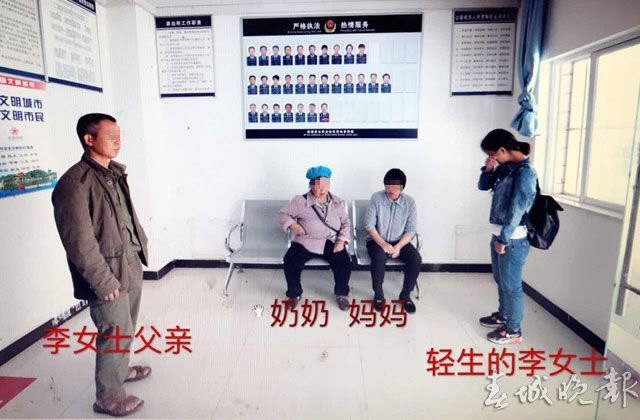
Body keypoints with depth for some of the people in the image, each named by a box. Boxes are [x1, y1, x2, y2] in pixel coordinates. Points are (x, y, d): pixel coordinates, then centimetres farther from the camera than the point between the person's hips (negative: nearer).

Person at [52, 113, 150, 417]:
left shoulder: (114, 174, 8)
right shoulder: (74, 183, -19)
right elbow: (79, 241, -21)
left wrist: (141, 248, 11)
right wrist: (103, 281, -19)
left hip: (130, 264, 8)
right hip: (108, 273, -8)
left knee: (126, 326, 22)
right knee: (116, 332, 3)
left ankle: (120, 369, 45)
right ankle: (108, 397, 23)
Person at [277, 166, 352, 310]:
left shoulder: (338, 202, 5)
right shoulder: (300, 201, -5)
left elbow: (346, 223, 9)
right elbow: (282, 214, 0)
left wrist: (341, 240, -7)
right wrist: (292, 224, -19)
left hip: (331, 242, 2)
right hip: (306, 242, -1)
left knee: (344, 262, -22)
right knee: (290, 261, -24)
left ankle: (341, 294, 7)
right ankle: (294, 294, 3)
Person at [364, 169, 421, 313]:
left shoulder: (410, 202, -6)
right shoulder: (376, 198, -12)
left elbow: (411, 230, -6)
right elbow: (369, 225, -12)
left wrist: (398, 246, -21)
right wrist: (383, 244, -24)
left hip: (399, 241, 2)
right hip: (377, 240, -2)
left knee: (416, 259, -24)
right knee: (379, 256, -34)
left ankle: (405, 294, -2)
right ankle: (378, 294, -12)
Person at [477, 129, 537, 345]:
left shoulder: (525, 173, -20)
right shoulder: (505, 167, 7)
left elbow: (516, 210, -21)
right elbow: (483, 186, 18)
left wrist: (504, 240, -18)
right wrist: (488, 169, -1)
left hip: (513, 239, -9)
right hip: (499, 234, 9)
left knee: (511, 285, 4)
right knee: (500, 279, 22)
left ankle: (513, 330, 18)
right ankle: (502, 315, 40)